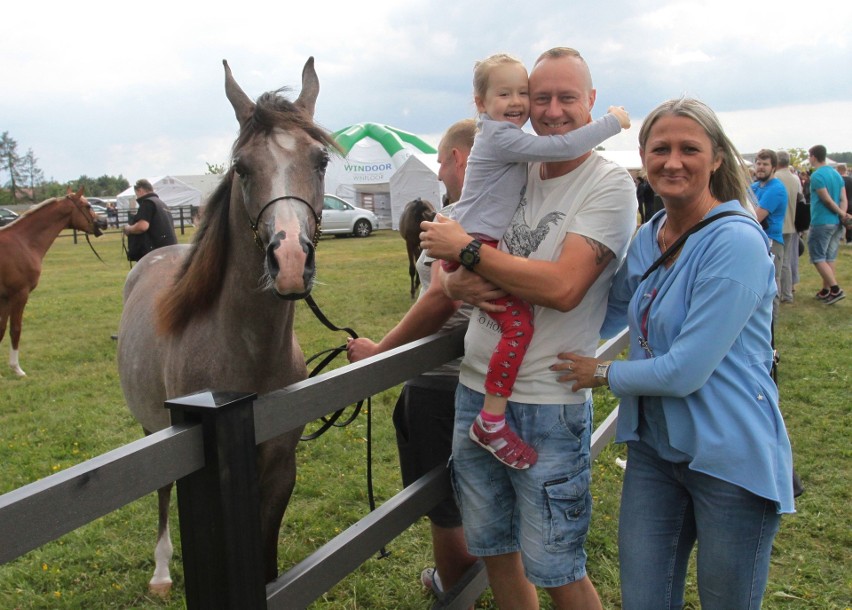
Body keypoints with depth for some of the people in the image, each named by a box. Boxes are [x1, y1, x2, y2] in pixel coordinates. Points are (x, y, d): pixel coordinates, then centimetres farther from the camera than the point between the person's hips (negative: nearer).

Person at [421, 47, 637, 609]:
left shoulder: (610, 186, -9)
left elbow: (563, 287, -23)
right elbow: (449, 274, 13)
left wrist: (465, 248, -15)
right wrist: (461, 284, -12)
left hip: (549, 403, -6)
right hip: (476, 389, 6)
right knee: (494, 549, 19)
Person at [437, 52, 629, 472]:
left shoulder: (503, 137, 19)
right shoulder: (503, 138, -13)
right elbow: (565, 147, -20)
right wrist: (612, 121, -9)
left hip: (466, 247, 11)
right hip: (475, 248, -11)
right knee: (519, 323, -19)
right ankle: (491, 423, -16)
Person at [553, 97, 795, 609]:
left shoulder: (737, 243, -20)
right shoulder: (647, 238, 3)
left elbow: (686, 371, -24)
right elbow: (605, 317, 17)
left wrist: (603, 374, -8)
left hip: (731, 458, -6)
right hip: (655, 446, 6)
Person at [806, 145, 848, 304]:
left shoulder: (816, 175, -14)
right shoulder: (836, 174, 12)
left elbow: (827, 200, -15)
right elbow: (844, 199, 6)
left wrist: (842, 214, -3)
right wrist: (843, 214, -4)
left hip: (821, 222, -8)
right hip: (836, 223, 8)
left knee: (818, 258, -3)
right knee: (829, 258, 12)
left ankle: (836, 289, -10)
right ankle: (825, 290, 17)